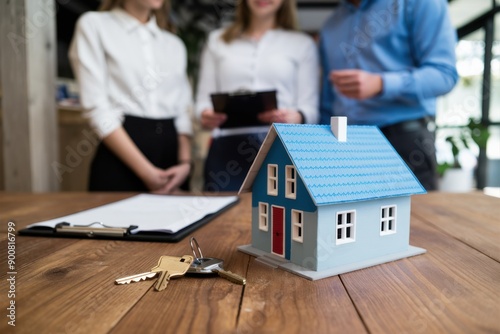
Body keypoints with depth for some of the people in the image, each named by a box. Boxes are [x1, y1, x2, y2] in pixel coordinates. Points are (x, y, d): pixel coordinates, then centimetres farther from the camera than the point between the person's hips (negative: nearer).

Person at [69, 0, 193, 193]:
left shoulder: (174, 44, 15)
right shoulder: (93, 25, 2)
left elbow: (184, 112, 9)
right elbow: (97, 109, -9)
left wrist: (185, 163, -8)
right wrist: (145, 170, -14)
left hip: (171, 150, 4)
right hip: (120, 160, -4)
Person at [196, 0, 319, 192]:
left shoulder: (303, 44, 13)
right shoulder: (217, 41, 18)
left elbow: (310, 108, 5)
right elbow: (204, 99, 13)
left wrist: (295, 118, -17)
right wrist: (206, 115, -9)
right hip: (227, 149, 1)